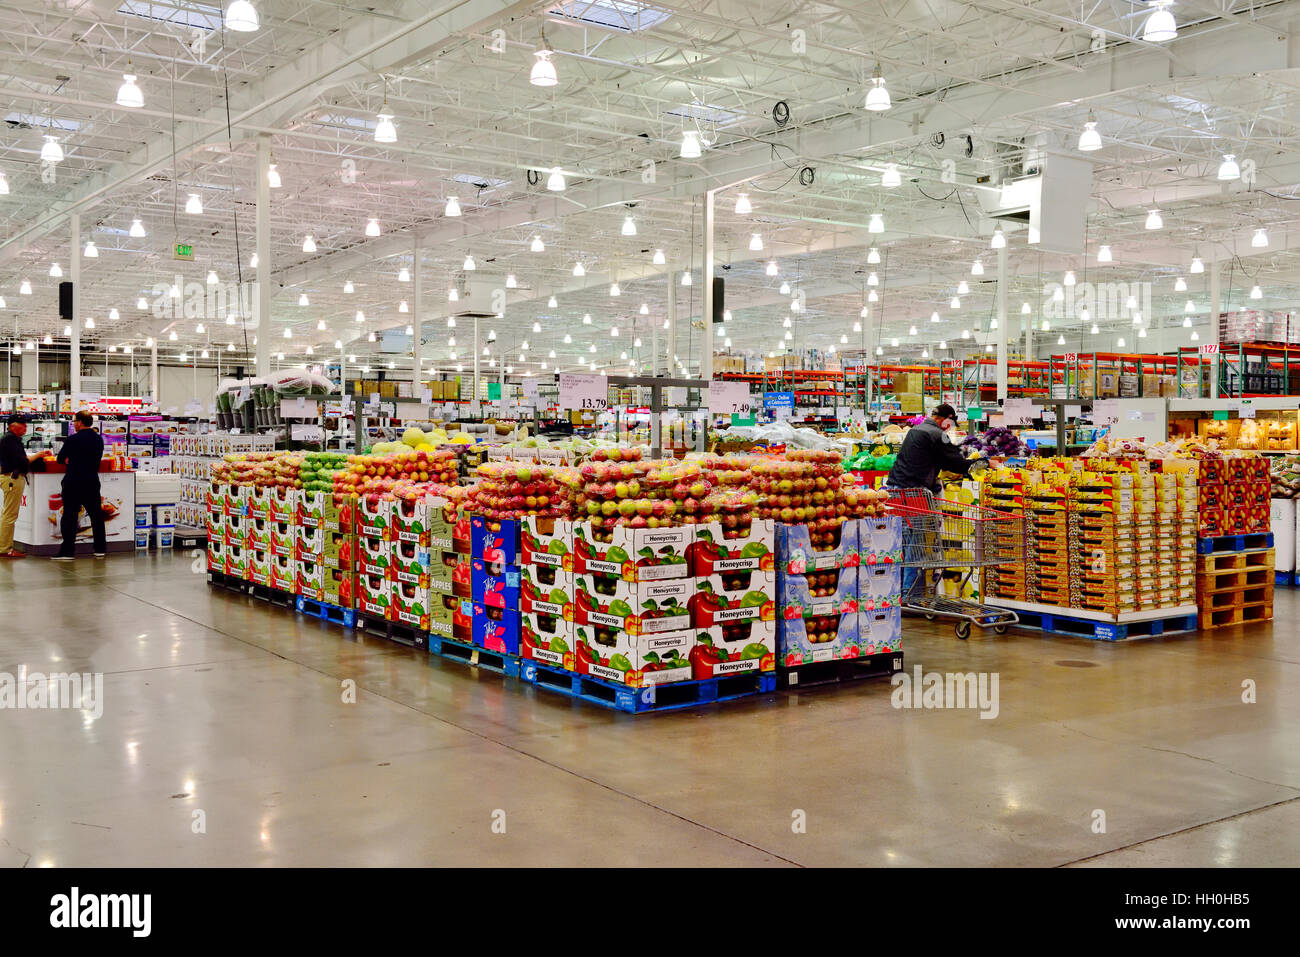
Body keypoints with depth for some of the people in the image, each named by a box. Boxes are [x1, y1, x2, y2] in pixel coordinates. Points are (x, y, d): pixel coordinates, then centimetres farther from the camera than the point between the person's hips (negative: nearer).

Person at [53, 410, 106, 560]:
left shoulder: (72, 439, -12)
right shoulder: (99, 439, 5)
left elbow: (60, 459, -5)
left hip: (73, 483, -5)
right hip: (92, 482, 5)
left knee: (70, 515, -2)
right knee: (96, 514, 12)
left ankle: (68, 551, -5)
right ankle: (100, 549, 17)